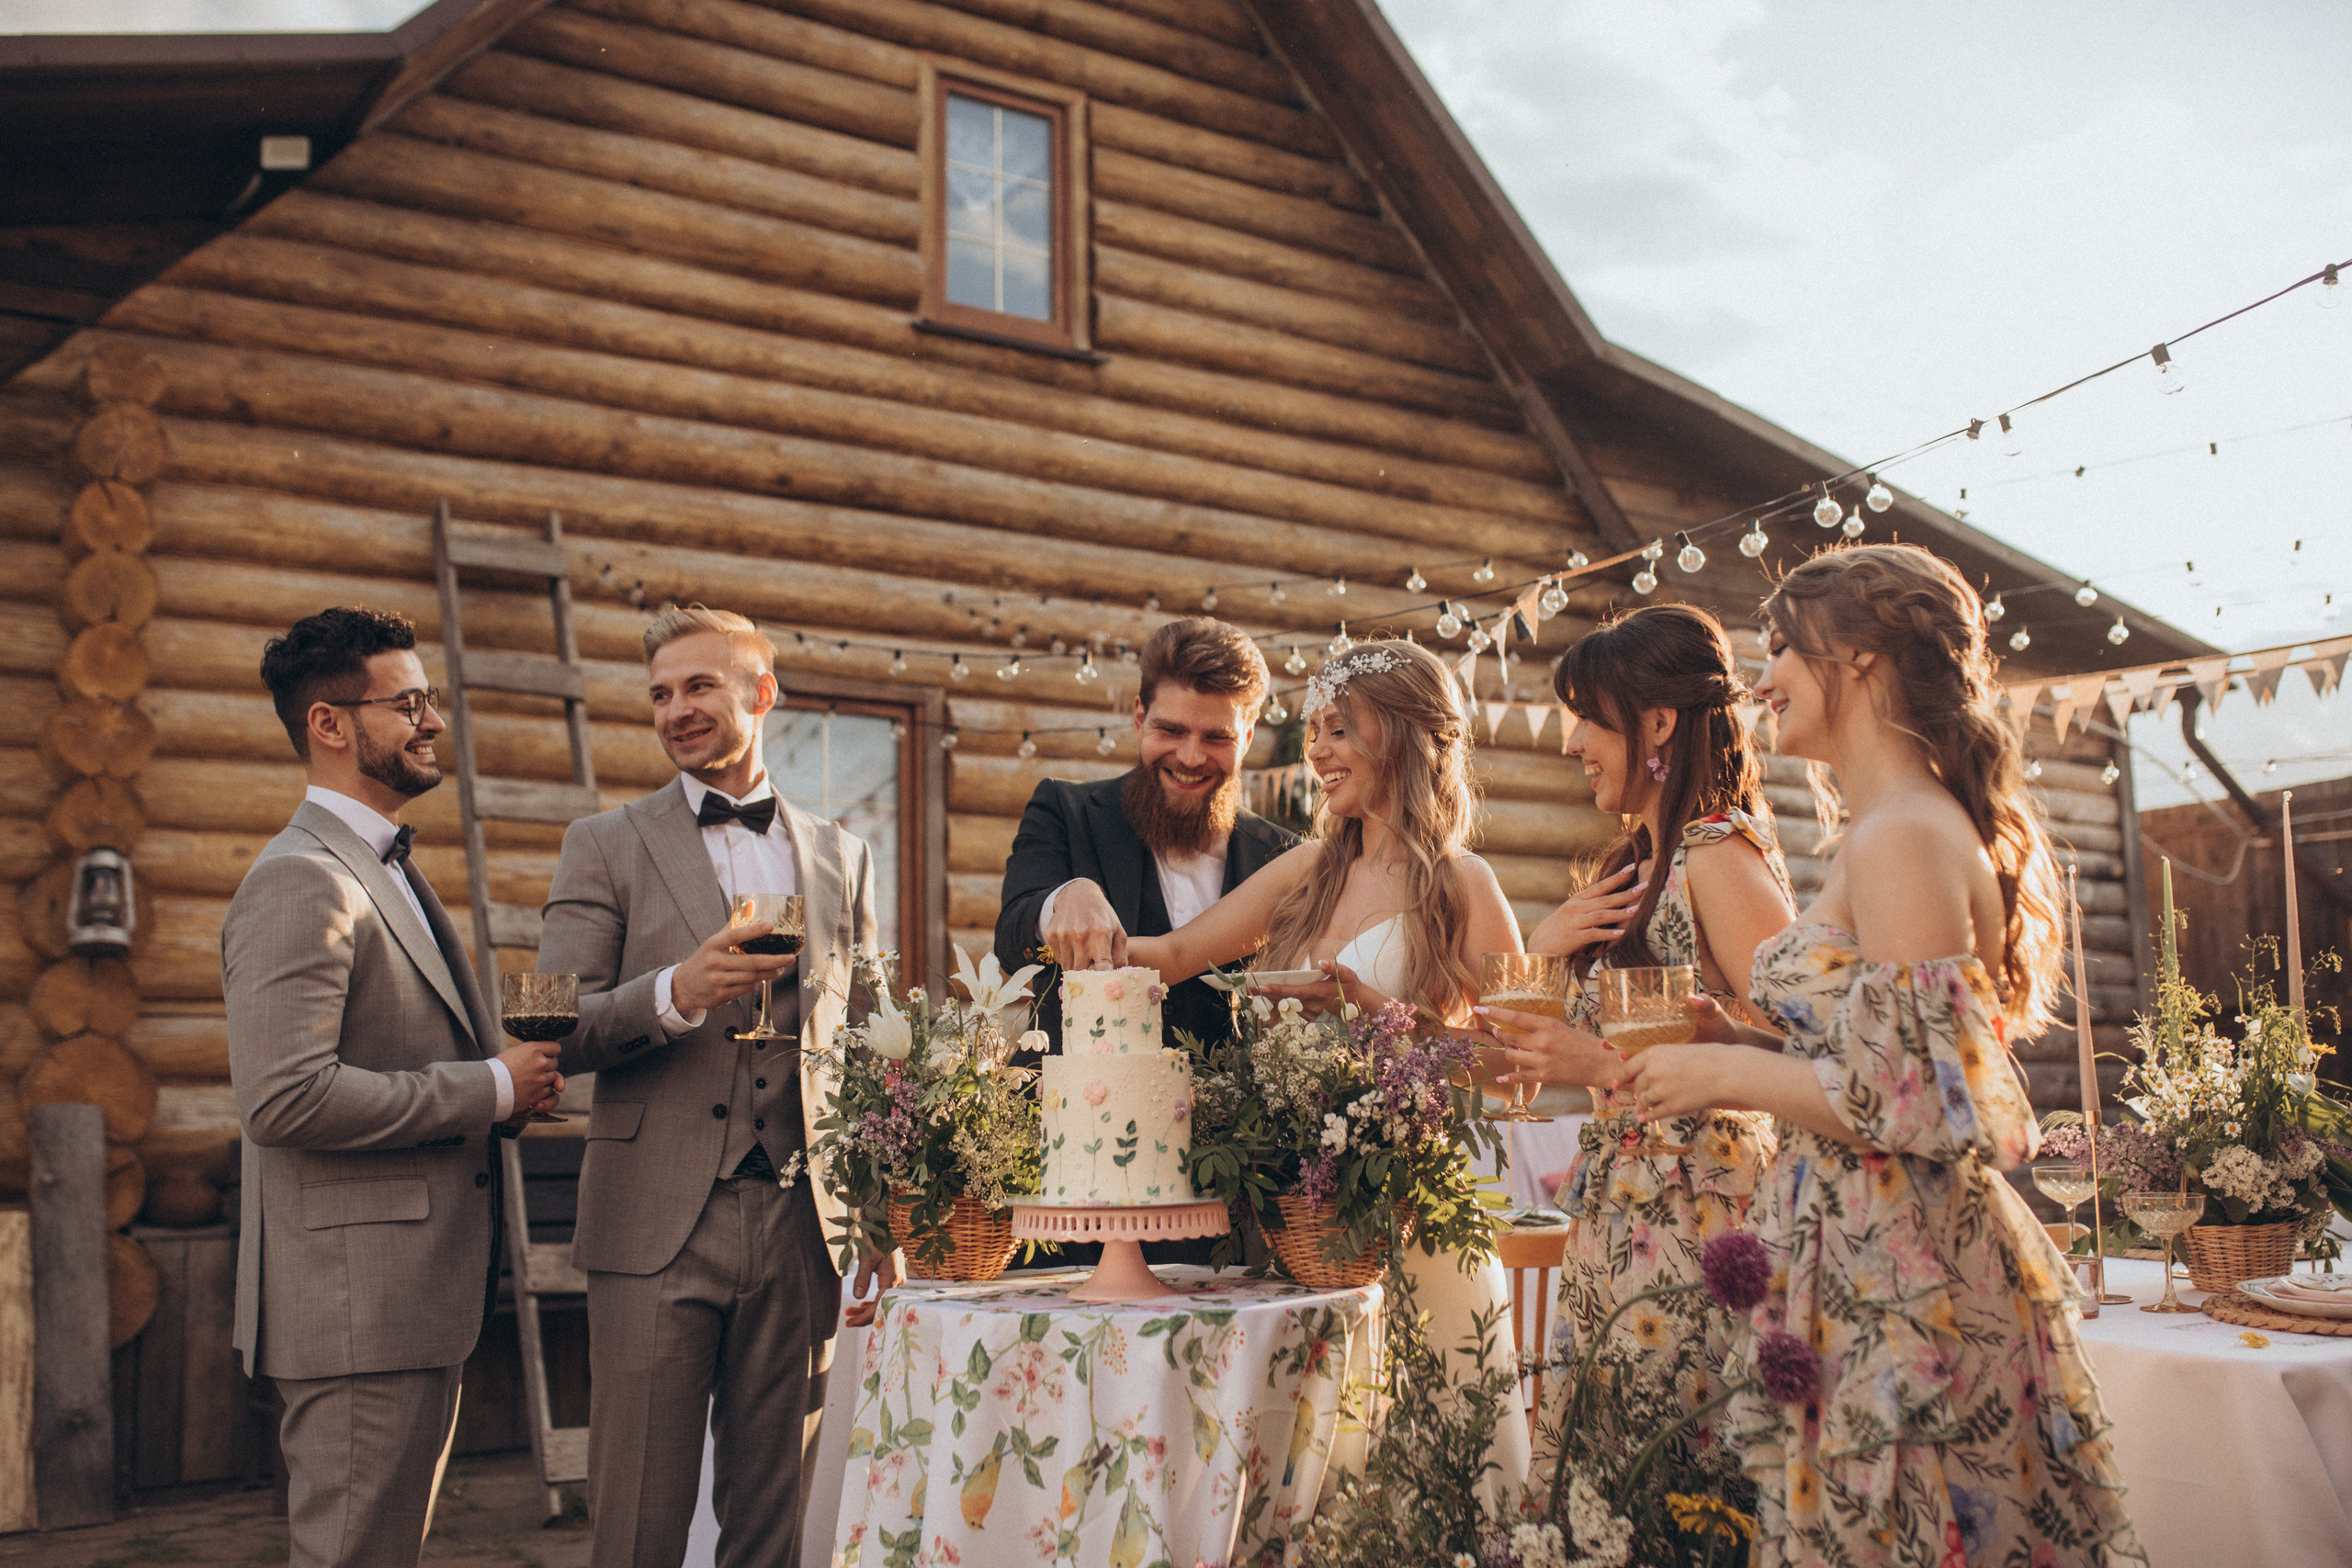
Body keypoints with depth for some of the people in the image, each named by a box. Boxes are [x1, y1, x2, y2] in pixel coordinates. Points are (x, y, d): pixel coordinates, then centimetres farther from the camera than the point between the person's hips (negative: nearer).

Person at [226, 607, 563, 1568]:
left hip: (416, 1290, 10)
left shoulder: (385, 874, 18)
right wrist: (488, 1089, -18)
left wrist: (507, 1080, 6)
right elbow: (285, 1098, -26)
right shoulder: (301, 882, -15)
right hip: (355, 1301, -10)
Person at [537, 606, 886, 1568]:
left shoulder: (841, 858, 12)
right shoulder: (604, 846, 5)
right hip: (657, 1226, -2)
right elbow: (555, 1033, -3)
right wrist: (673, 994, -22)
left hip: (800, 1229, 2)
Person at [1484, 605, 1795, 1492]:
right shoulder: (1640, 867, 16)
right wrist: (1541, 948, 0)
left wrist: (1603, 1065, -20)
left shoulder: (1721, 858, -11)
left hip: (1694, 1215, -8)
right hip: (1614, 1218, 8)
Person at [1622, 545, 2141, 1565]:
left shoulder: (1903, 838, -17)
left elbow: (1929, 1101, -22)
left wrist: (1728, 1074, -13)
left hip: (1895, 1283, -9)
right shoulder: (1918, 825, 13)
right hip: (1890, 1261, 9)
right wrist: (1742, 1044, 10)